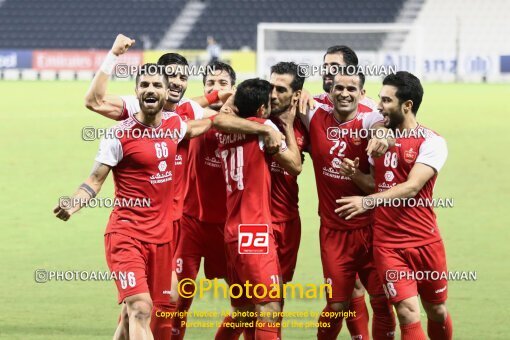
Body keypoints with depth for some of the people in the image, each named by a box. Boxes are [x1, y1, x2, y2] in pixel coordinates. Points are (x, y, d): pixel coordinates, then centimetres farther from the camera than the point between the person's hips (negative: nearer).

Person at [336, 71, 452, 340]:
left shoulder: (431, 142, -9)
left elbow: (411, 187, -21)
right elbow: (376, 183, 12)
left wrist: (368, 201, -31)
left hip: (425, 242, -2)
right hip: (387, 244, 2)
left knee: (437, 312, 12)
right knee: (409, 314, -12)